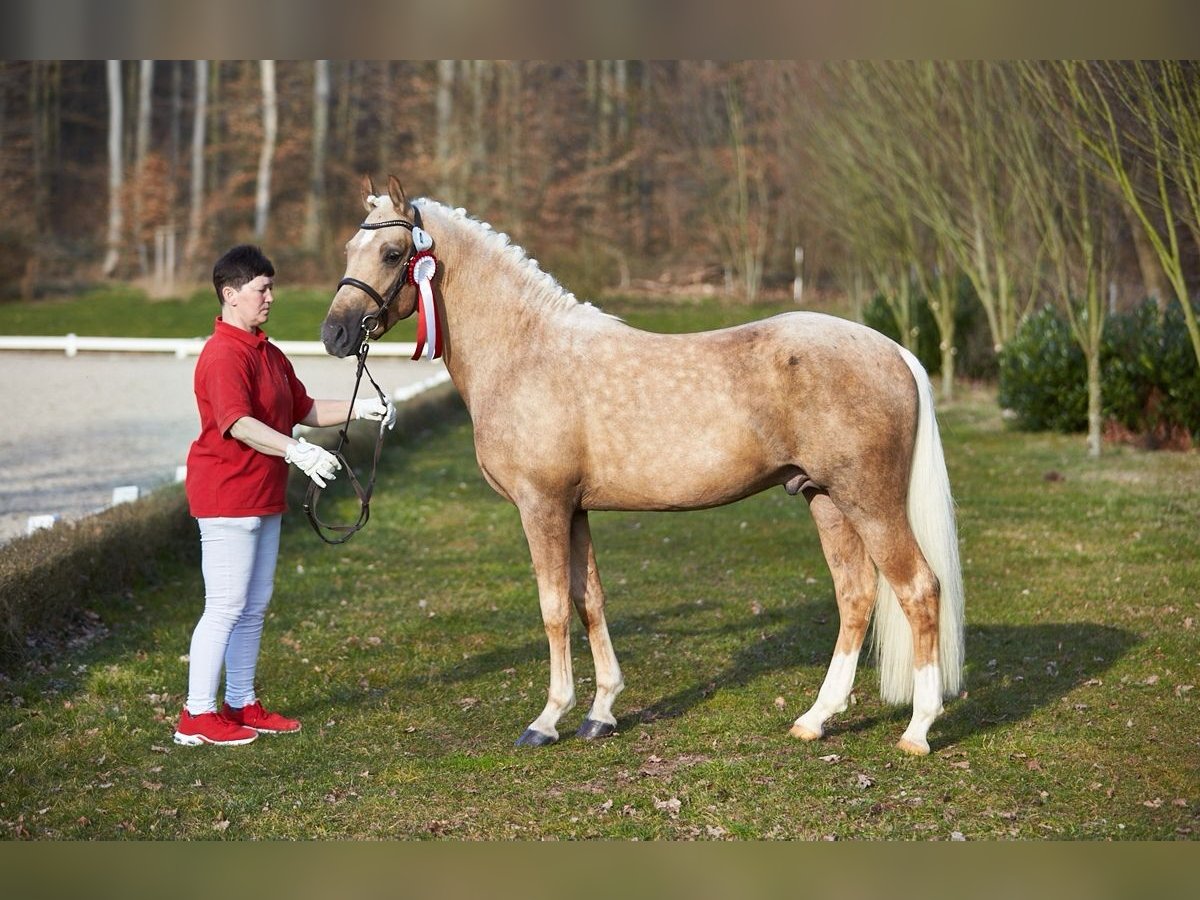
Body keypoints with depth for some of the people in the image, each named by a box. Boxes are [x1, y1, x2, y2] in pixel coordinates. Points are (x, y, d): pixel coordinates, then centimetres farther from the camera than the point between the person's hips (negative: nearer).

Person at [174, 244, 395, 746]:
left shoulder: (268, 354, 14)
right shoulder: (223, 356, -18)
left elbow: (304, 410, 22)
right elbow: (237, 424, -32)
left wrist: (361, 410, 10)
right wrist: (295, 451, -45)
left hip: (263, 499, 10)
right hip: (227, 499, -10)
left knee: (254, 606, 14)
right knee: (226, 606, -7)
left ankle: (242, 705, 23)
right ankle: (196, 717, -2)